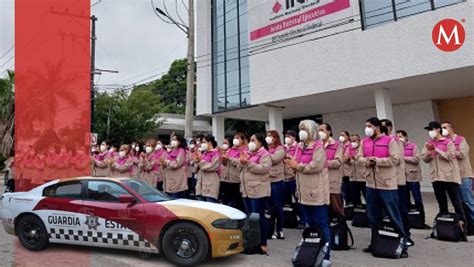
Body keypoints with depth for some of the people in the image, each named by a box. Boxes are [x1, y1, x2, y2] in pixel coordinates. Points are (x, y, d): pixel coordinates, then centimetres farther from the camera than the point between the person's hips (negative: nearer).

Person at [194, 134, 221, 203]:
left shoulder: (216, 154, -5)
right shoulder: (204, 153, 16)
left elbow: (211, 167, -15)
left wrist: (200, 160, -9)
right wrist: (196, 161, 0)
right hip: (201, 186, 8)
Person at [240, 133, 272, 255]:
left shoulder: (265, 154, -6)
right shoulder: (249, 154, 19)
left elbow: (264, 168, -21)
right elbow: (242, 168, 19)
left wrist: (248, 163, -20)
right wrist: (242, 163, -2)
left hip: (258, 190, -8)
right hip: (247, 190, 8)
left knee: (258, 217, -4)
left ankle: (263, 244, 5)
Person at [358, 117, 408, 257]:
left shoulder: (390, 140, -8)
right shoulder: (365, 141, 10)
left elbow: (394, 159, -15)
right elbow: (359, 157, 7)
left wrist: (376, 160, -17)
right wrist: (366, 161, -14)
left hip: (387, 184, -6)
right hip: (371, 184, 6)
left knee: (394, 216, 2)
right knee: (373, 217, 15)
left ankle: (403, 244, 16)